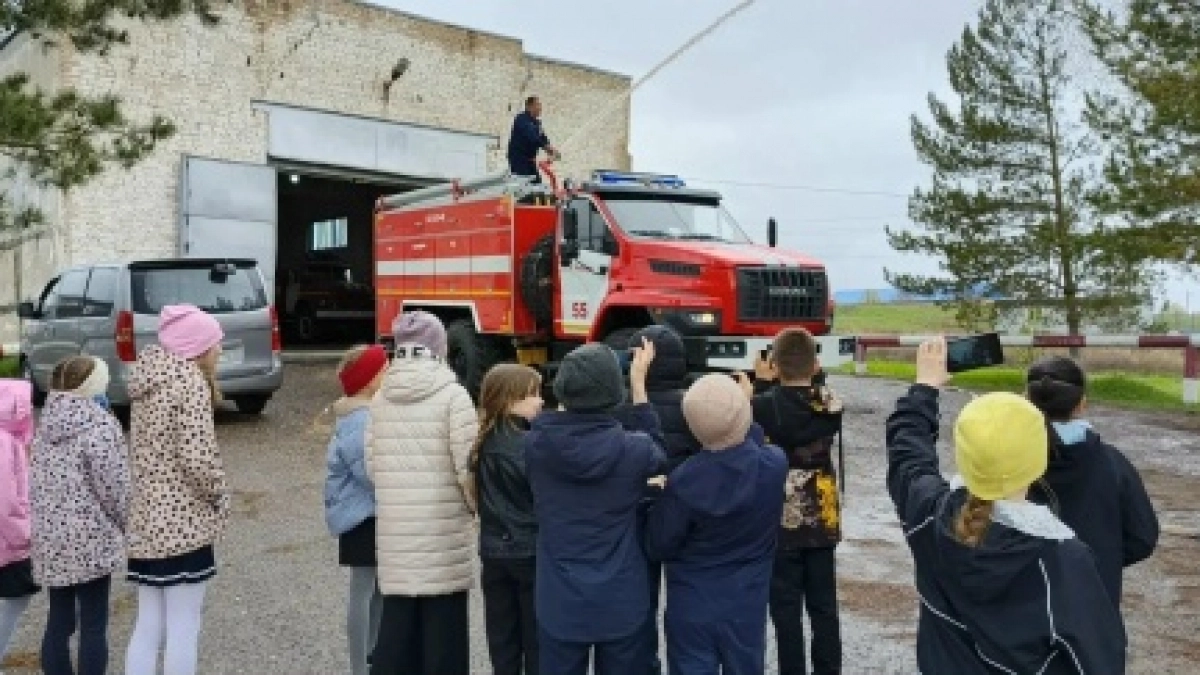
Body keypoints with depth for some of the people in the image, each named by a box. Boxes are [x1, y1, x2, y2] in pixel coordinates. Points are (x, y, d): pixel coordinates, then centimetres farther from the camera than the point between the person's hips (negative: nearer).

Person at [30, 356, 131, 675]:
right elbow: (113, 487, -15)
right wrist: (128, 525, 1)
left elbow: (37, 483, 13)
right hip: (89, 540, -7)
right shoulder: (100, 425, -14)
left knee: (59, 621, 16)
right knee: (93, 625, 3)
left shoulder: (46, 426, 9)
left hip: (50, 539, 7)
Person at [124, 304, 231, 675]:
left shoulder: (148, 379, 13)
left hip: (146, 519, 8)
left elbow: (146, 450, 14)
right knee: (182, 629, 0)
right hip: (185, 521, -8)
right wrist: (219, 495, -5)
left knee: (148, 626, 15)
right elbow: (197, 455, -20)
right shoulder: (190, 380, -12)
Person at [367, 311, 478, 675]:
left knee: (397, 617, 12)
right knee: (444, 620, 6)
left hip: (394, 530, 4)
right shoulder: (452, 395, -10)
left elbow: (372, 465, 5)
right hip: (444, 529, -4)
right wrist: (477, 507, 5)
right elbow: (468, 467, -12)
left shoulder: (380, 399, 4)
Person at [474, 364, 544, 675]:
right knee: (537, 638, 6)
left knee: (502, 638, 14)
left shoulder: (485, 445, 4)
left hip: (494, 551, 6)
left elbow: (483, 498, 11)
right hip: (531, 551, -6)